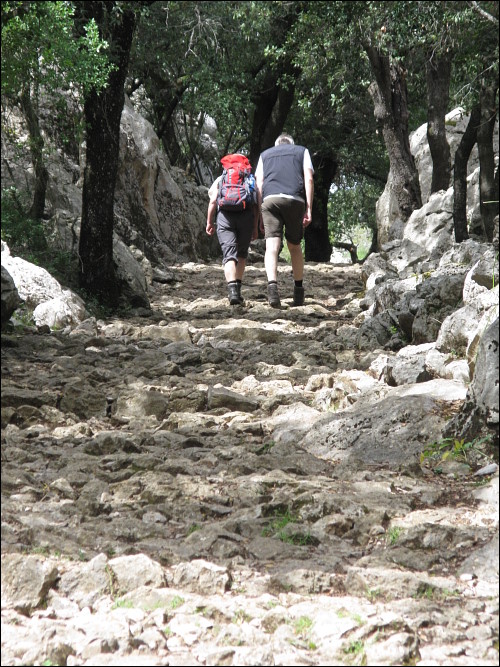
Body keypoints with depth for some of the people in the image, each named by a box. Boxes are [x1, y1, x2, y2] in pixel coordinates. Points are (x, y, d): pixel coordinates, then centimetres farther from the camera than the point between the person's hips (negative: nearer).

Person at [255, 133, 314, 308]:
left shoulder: (265, 154, 28)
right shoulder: (302, 151, 25)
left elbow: (258, 184, 17)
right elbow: (309, 179, 9)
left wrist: (260, 216, 15)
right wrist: (309, 209, 4)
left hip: (270, 199, 0)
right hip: (295, 199, 0)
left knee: (272, 247, -9)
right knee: (294, 246, 16)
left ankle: (272, 285, -31)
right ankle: (299, 290, 19)